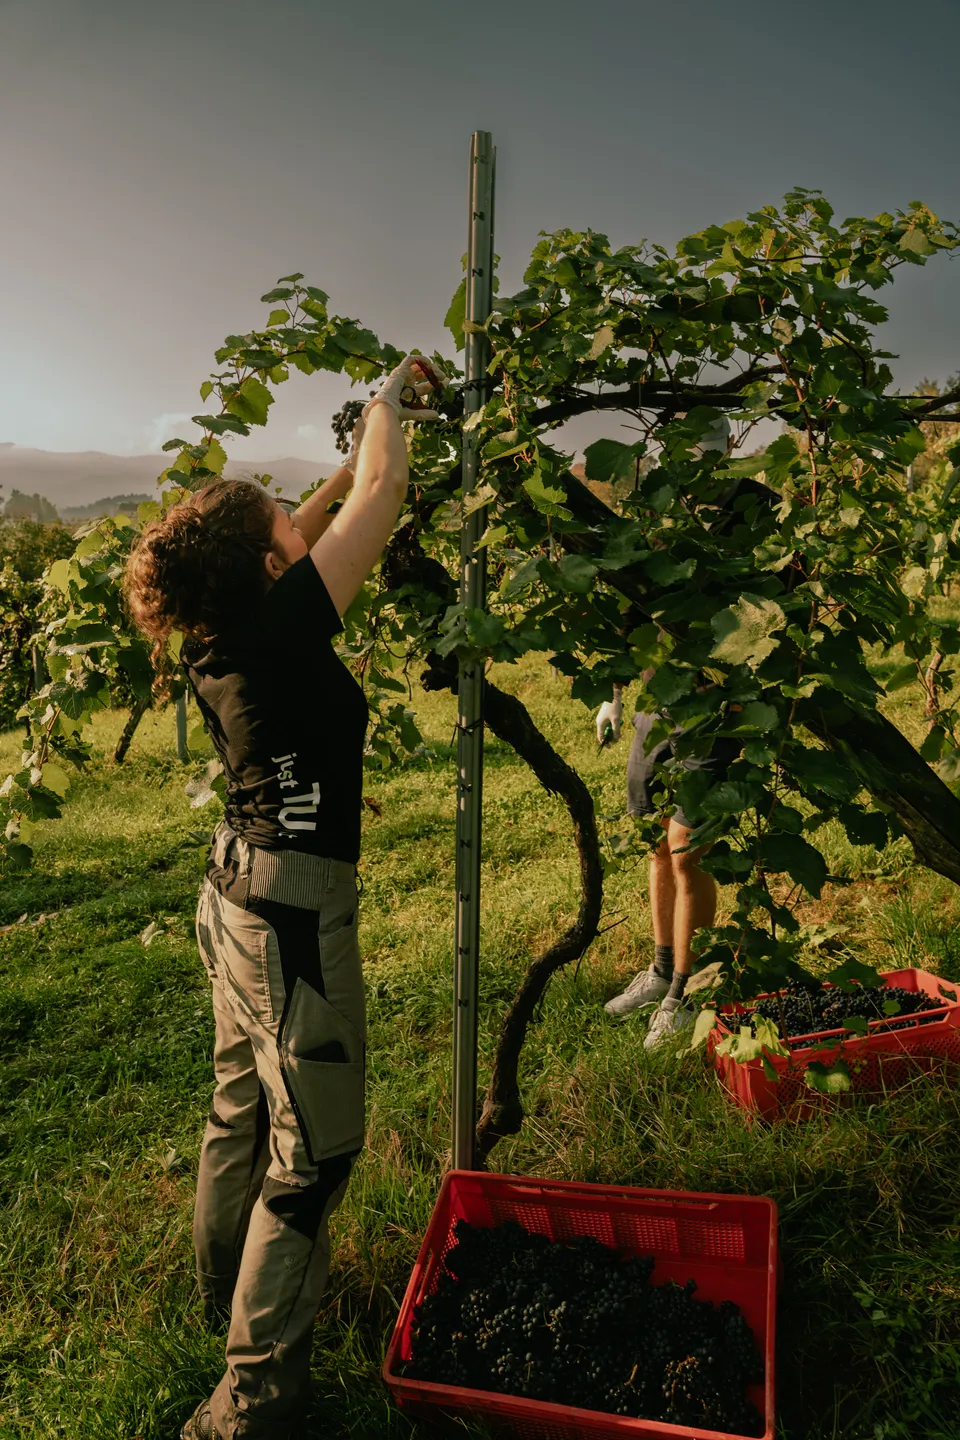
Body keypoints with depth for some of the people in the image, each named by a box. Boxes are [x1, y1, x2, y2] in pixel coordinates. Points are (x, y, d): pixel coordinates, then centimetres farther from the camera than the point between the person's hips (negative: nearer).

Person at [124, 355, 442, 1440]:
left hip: (239, 890, 9)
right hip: (293, 910, -9)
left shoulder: (220, 637, 2)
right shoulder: (282, 627, -21)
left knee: (242, 1107, 25)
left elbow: (330, 513, 17)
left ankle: (226, 1289, 48)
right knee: (314, 1146, 5)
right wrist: (390, 399, 3)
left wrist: (369, 438, 20)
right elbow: (381, 495, -14)